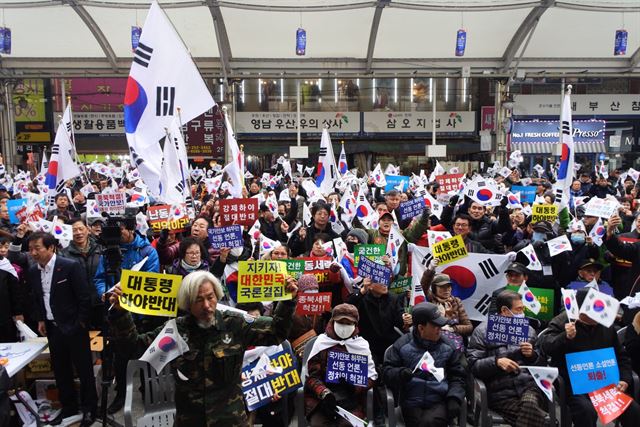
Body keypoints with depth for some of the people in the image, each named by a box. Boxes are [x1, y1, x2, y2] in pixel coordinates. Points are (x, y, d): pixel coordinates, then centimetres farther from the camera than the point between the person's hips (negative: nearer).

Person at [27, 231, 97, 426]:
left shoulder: (71, 266, -16)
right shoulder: (32, 272, 3)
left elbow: (85, 297, -14)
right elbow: (38, 299, 17)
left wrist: (81, 323, -14)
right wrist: (40, 320, 7)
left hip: (73, 328, -6)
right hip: (52, 328, 6)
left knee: (84, 369, 5)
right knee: (60, 370, 16)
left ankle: (89, 408, 20)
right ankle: (68, 406, 33)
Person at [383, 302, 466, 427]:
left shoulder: (448, 346, 9)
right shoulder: (402, 345, 2)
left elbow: (458, 376, 13)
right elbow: (387, 371, 3)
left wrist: (454, 398, -4)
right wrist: (399, 373, -18)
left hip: (439, 402, 1)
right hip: (412, 403, -1)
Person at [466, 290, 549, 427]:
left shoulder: (528, 330, 18)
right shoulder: (483, 331, 5)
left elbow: (541, 363, 21)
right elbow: (473, 365, -2)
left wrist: (532, 355, 0)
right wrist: (497, 362, -17)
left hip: (529, 385, 4)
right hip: (501, 391, -3)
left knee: (529, 404, -32)